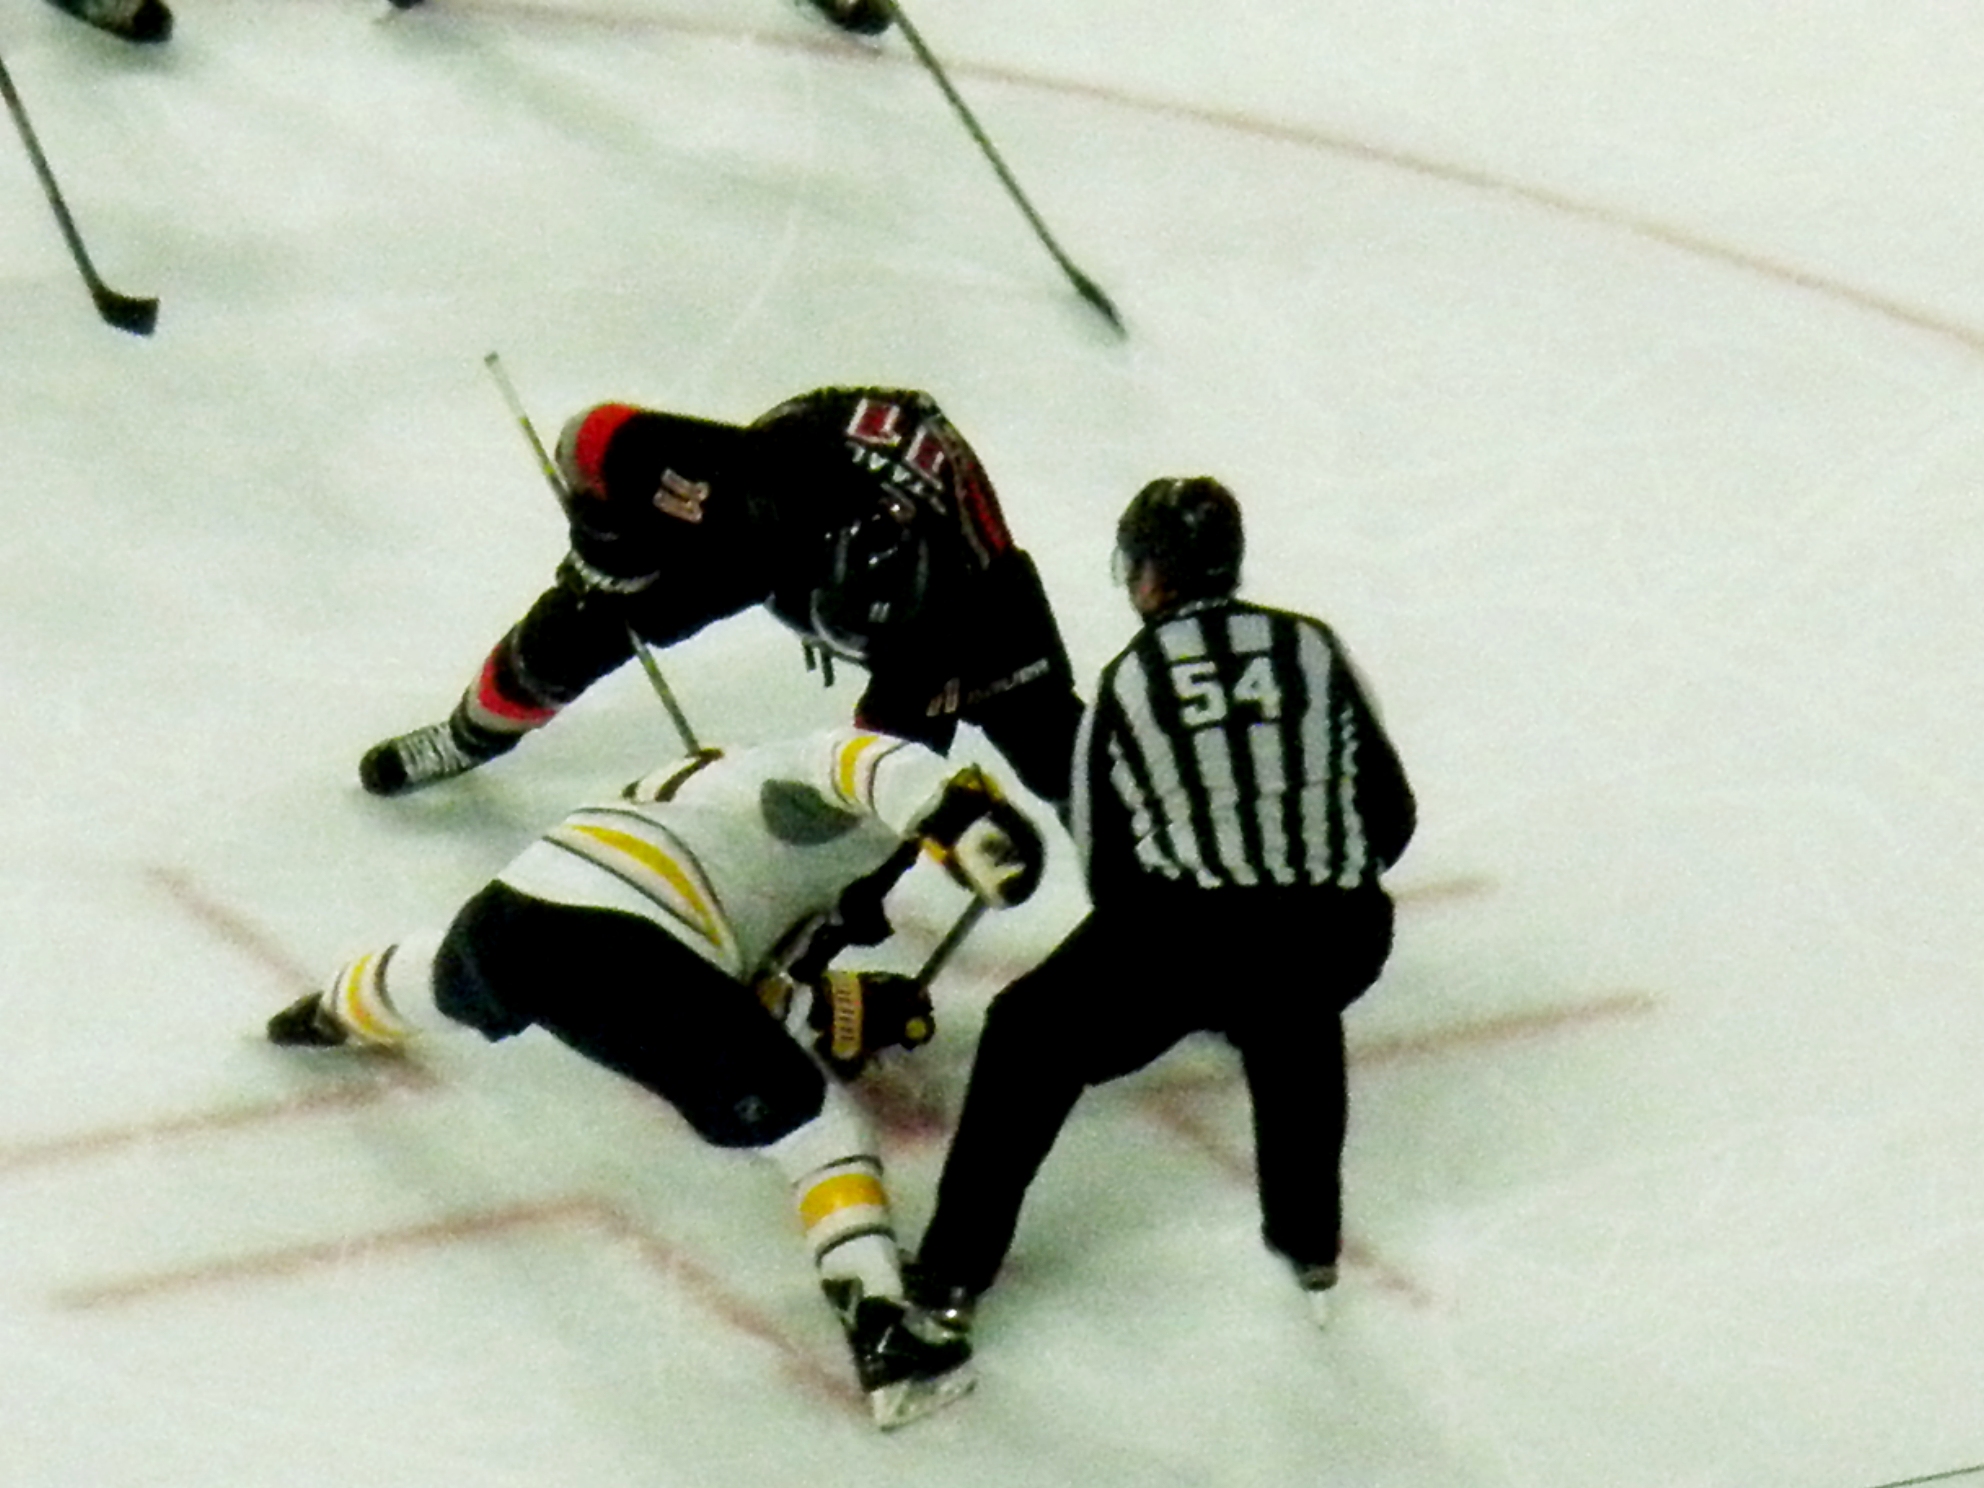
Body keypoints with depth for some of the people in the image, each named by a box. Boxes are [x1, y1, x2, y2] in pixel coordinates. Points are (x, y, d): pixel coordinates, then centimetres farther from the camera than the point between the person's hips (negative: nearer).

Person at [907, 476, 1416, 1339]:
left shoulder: (1126, 682, 12)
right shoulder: (1313, 647, 16)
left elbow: (1107, 872, 15)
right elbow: (1391, 814, 18)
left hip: (1184, 928, -3)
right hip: (1340, 940, 3)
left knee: (1031, 1038, 20)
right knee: (1290, 1017, 38)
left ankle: (952, 1274, 16)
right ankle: (1309, 1243, 39)